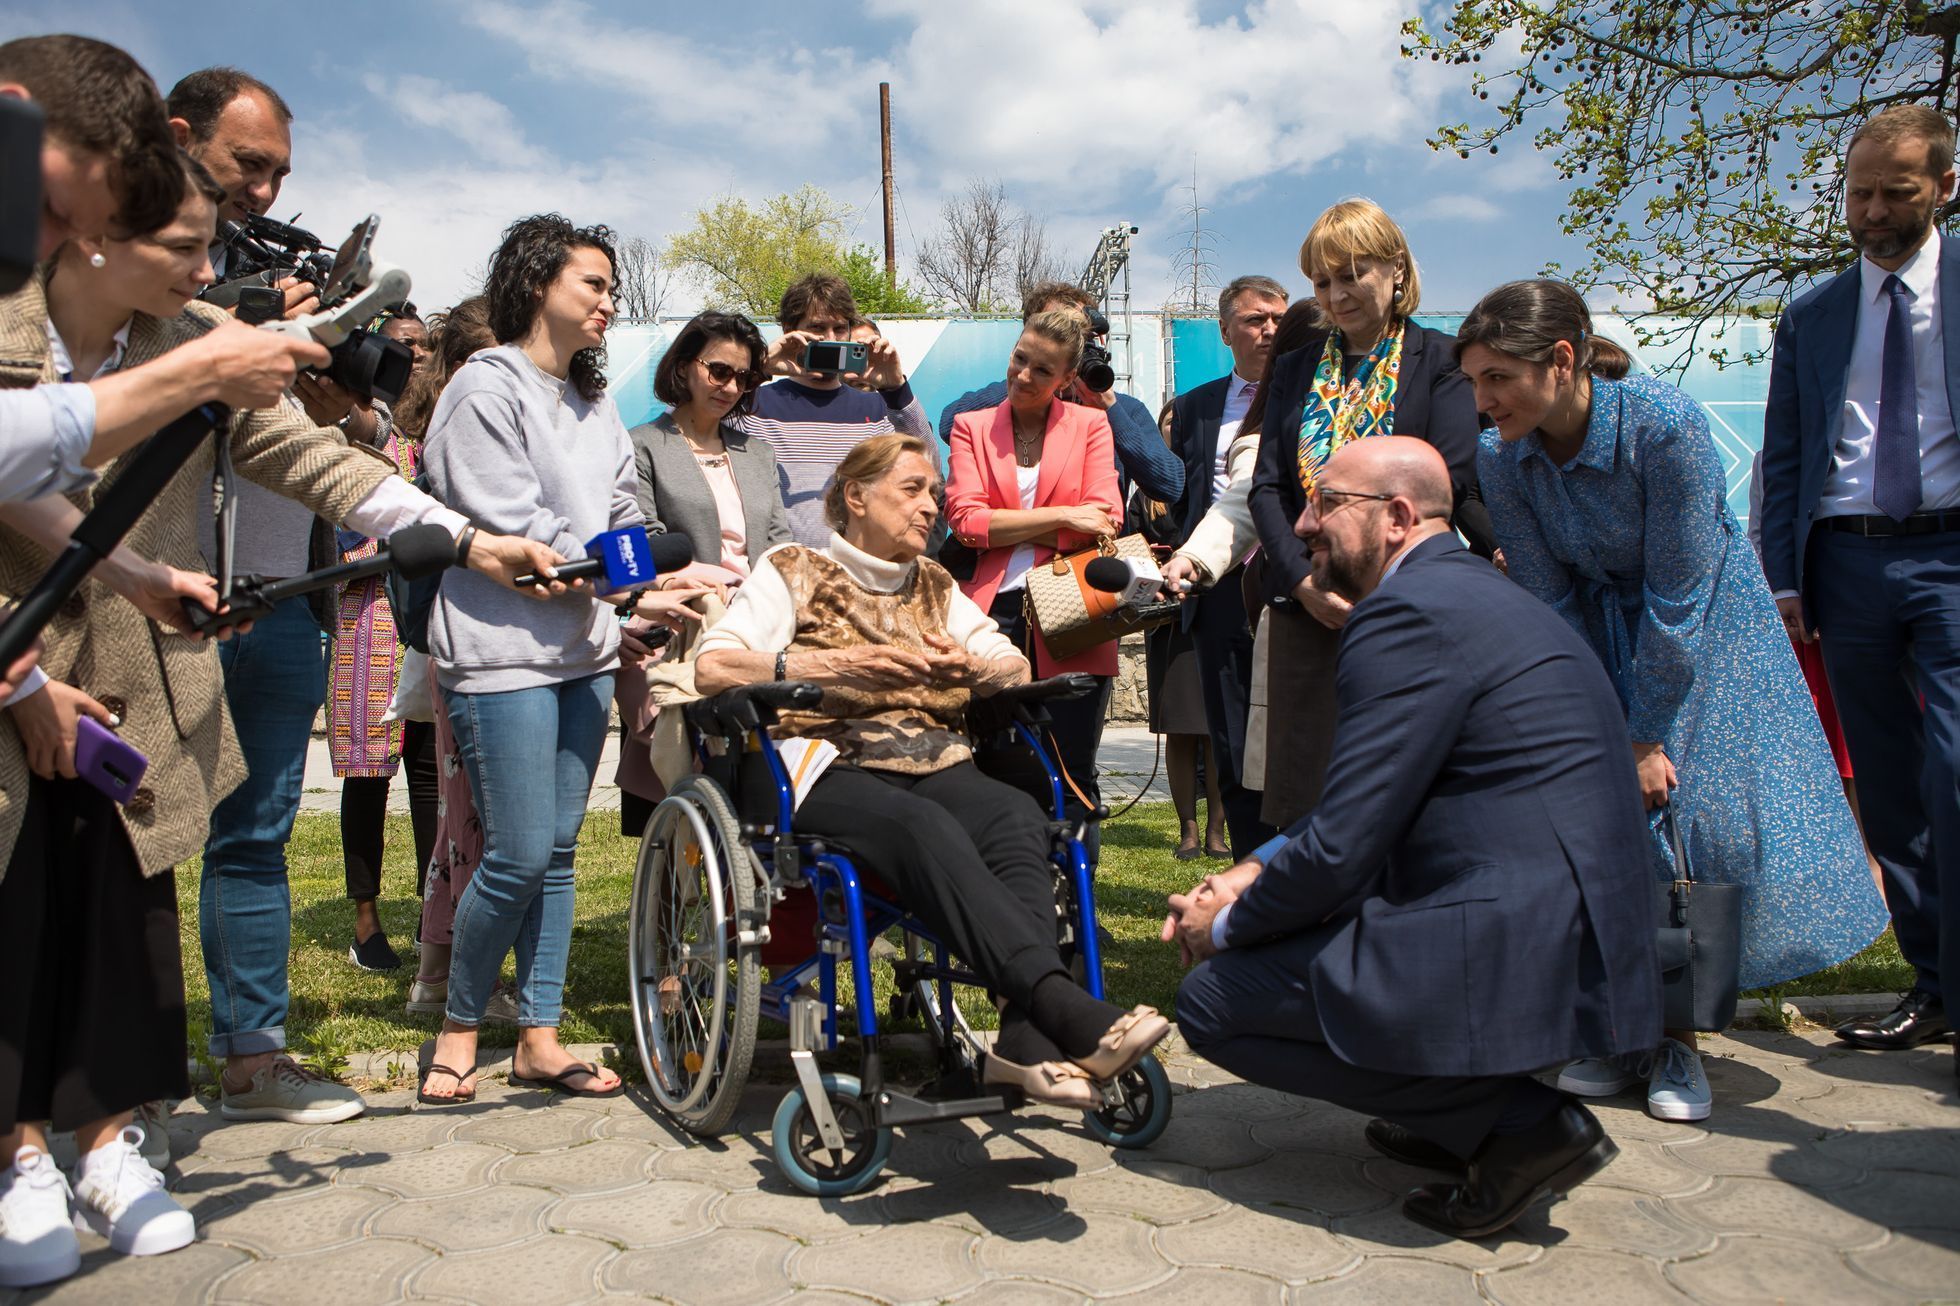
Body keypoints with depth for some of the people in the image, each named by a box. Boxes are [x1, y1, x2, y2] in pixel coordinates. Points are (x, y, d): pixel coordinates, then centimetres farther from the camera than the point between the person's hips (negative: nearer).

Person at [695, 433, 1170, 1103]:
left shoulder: (934, 584, 26)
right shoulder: (794, 570, 11)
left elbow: (1017, 668, 21)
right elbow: (712, 667, -4)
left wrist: (971, 666, -3)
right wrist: (835, 664, -16)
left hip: (935, 766, 5)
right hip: (832, 769, -4)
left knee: (1019, 816, -30)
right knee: (926, 827, -37)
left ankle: (1028, 1043, -40)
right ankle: (1067, 1009, -48)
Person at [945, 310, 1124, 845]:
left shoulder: (1090, 424, 11)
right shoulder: (971, 427, 12)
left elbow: (1105, 520, -2)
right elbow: (965, 520, -3)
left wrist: (1001, 528, -5)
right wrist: (1061, 516, -8)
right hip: (993, 615, 1)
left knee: (1072, 781, 3)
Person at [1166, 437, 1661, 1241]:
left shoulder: (1408, 611, -16)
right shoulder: (1464, 589, 16)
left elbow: (1340, 847, -18)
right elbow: (1362, 810, 22)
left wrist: (1227, 926, -1)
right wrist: (1255, 870, 13)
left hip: (1517, 955, -10)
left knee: (1212, 1000, -2)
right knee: (1282, 882, 23)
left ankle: (1520, 1124, -3)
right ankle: (1462, 1103, 18)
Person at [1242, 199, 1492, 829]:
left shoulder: (1441, 361, 4)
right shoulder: (1295, 368, 15)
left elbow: (1447, 481, -9)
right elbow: (1266, 487, 6)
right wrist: (1304, 580, -9)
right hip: (1306, 610, 4)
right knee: (1301, 789, 4)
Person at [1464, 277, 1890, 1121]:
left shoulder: (1666, 425, -30)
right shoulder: (1500, 461, -18)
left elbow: (1676, 599, -25)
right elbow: (1550, 604, -11)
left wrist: (1647, 737, -20)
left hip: (1702, 629, -3)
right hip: (1595, 632, 3)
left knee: (1703, 815, -8)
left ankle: (1678, 1038, 6)